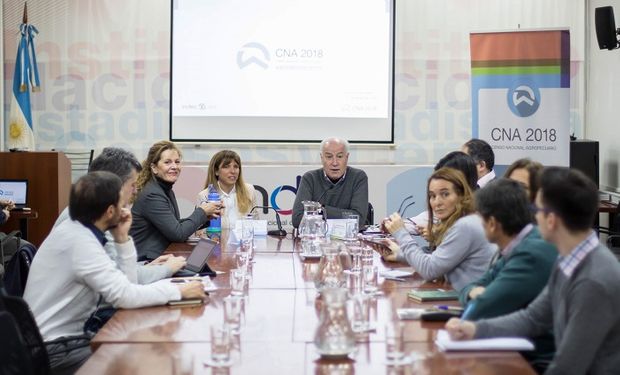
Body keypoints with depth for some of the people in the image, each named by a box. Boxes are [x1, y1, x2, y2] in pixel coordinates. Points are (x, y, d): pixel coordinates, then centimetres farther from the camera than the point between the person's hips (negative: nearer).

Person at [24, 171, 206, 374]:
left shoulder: (77, 229, 5)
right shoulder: (80, 241, -23)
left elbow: (123, 282, 8)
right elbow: (125, 295, -28)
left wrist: (122, 238, -3)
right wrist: (179, 291, -19)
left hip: (63, 335, 9)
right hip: (51, 349, -9)